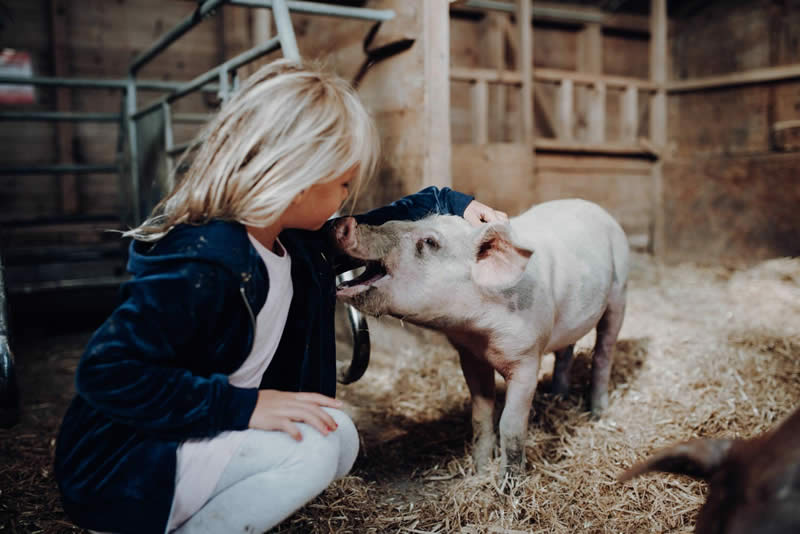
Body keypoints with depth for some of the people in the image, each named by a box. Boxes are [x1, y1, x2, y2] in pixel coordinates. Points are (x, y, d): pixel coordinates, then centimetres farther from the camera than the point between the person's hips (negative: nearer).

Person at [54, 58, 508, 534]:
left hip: (195, 435, 9)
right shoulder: (202, 263, -29)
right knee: (309, 449, -25)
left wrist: (448, 202, 11)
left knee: (340, 437, -1)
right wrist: (243, 405, -33)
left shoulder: (292, 240, -1)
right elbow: (108, 372, -31)